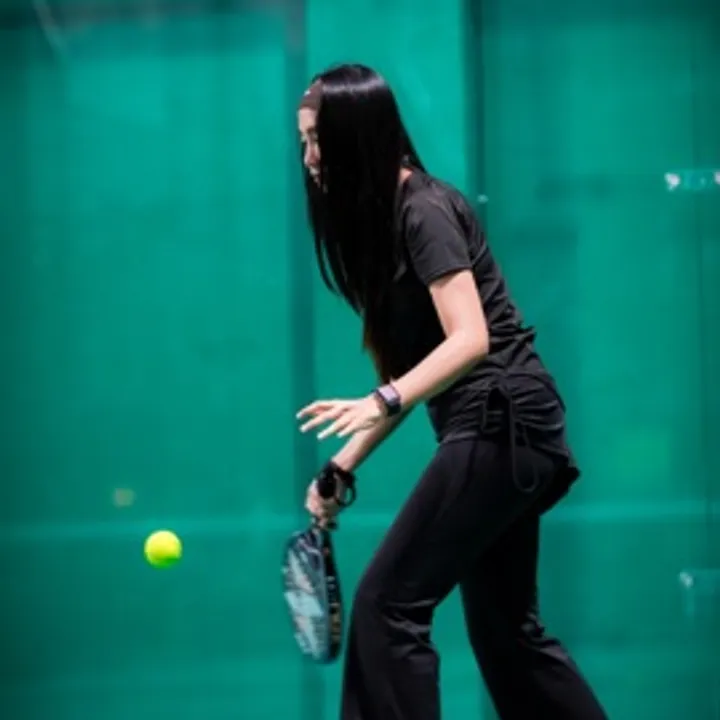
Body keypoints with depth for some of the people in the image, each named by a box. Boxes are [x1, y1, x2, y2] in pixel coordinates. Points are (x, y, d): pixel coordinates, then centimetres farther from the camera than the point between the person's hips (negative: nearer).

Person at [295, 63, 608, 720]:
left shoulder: (424, 210, -12)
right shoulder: (381, 221, 15)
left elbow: (470, 339, -23)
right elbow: (408, 374, 17)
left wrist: (381, 402, -35)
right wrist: (344, 468, 14)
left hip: (501, 426, -10)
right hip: (500, 434, 10)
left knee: (387, 603, -10)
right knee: (506, 629, 15)